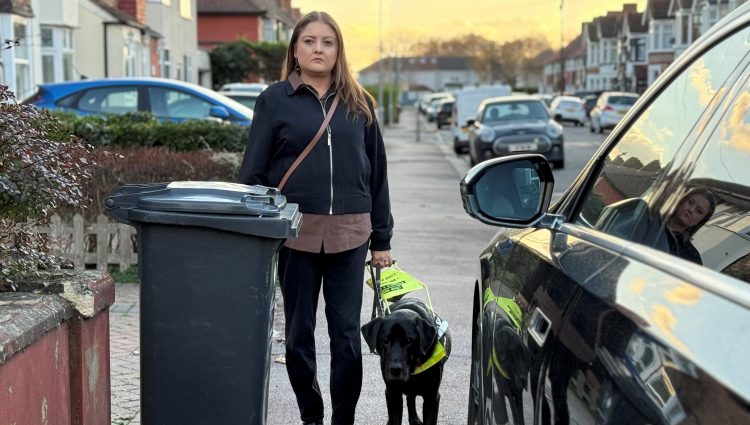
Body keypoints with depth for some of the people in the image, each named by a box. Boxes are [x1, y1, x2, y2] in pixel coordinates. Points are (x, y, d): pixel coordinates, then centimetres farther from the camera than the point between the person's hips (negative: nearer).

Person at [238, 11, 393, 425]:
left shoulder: (358, 103, 9)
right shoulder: (275, 99, 2)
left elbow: (376, 171, 11)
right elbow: (253, 171, 2)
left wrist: (381, 239, 9)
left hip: (349, 234, 1)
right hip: (296, 233, -1)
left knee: (346, 333, 3)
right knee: (299, 333, 8)